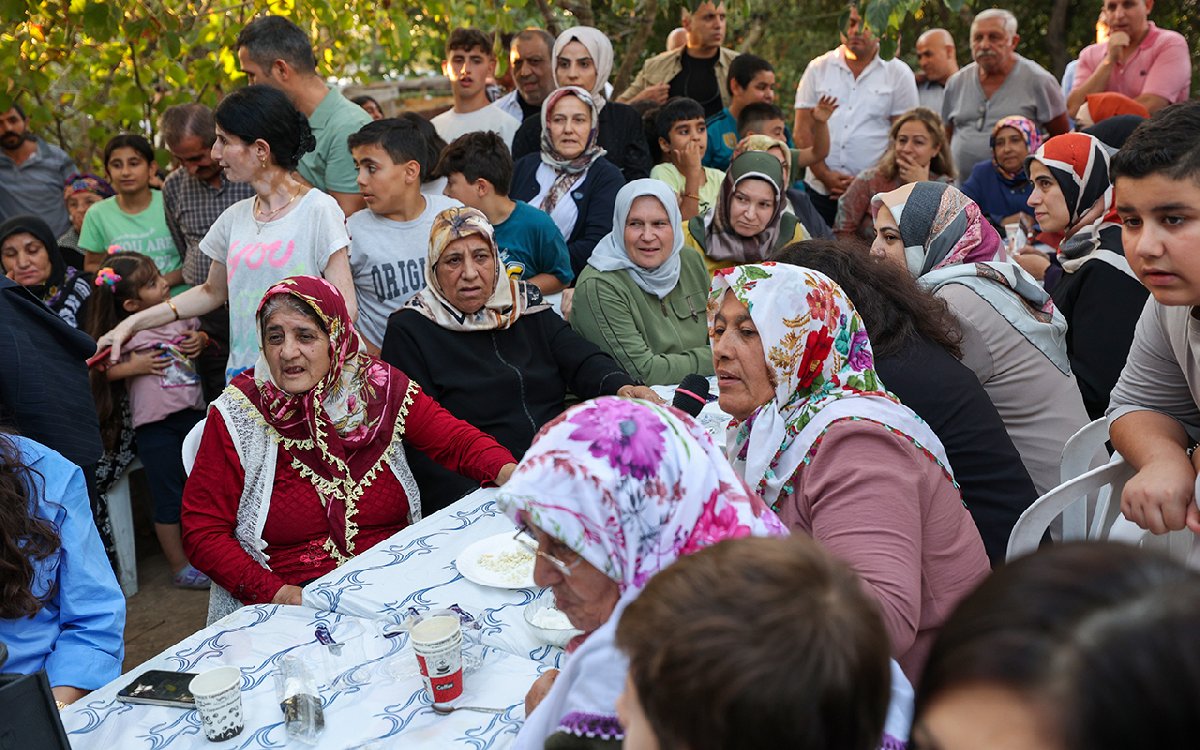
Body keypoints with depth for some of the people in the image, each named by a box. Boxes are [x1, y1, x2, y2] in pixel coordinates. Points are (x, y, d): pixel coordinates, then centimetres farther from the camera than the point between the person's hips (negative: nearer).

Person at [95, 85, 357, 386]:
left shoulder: (318, 209, -6)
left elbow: (344, 305, -10)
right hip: (241, 374, 5)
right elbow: (212, 291, 23)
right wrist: (132, 324, 17)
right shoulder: (236, 217, 11)